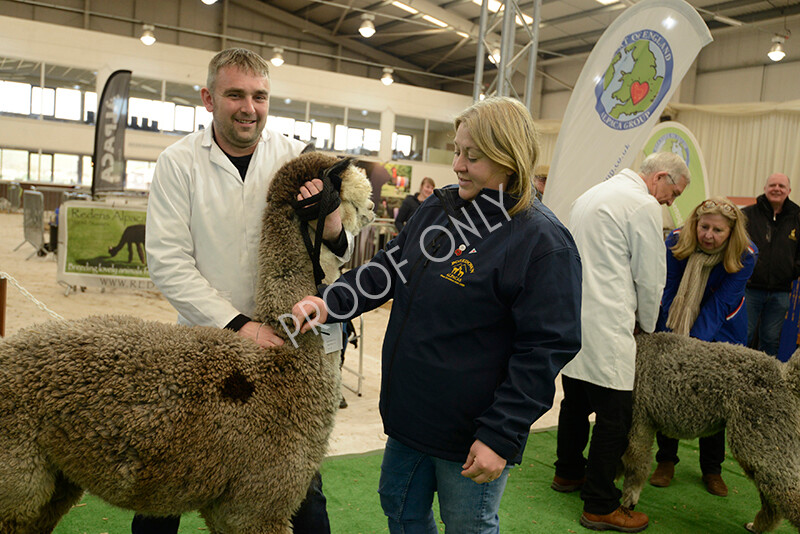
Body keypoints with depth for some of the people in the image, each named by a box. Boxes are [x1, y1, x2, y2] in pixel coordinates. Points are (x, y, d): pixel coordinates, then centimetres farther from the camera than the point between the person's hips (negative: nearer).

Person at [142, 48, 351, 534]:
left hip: (284, 343, 1)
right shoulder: (179, 162, -5)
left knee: (302, 490, 9)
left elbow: (337, 257, -2)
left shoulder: (296, 158, -2)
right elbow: (168, 261, -10)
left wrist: (332, 229, -26)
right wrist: (239, 324, -20)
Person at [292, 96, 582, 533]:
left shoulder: (543, 242, -19)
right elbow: (388, 269, 8)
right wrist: (330, 303, -10)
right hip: (410, 413, 7)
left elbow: (545, 350, -19)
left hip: (471, 433, -7)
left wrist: (500, 436, -19)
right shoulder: (436, 209, 4)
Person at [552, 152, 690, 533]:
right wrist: (647, 326, 11)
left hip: (571, 314, 10)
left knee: (576, 400, 21)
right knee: (614, 413, -2)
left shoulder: (591, 195, 19)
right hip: (605, 326, -10)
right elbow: (650, 277, -6)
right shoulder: (643, 205, -9)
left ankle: (568, 472, 36)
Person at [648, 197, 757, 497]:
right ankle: (666, 460, 18)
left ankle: (712, 469, 19)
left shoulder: (745, 256, -22)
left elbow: (720, 304, -24)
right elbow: (667, 292, -16)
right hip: (675, 326, 1)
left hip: (720, 330, -1)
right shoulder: (676, 242, -19)